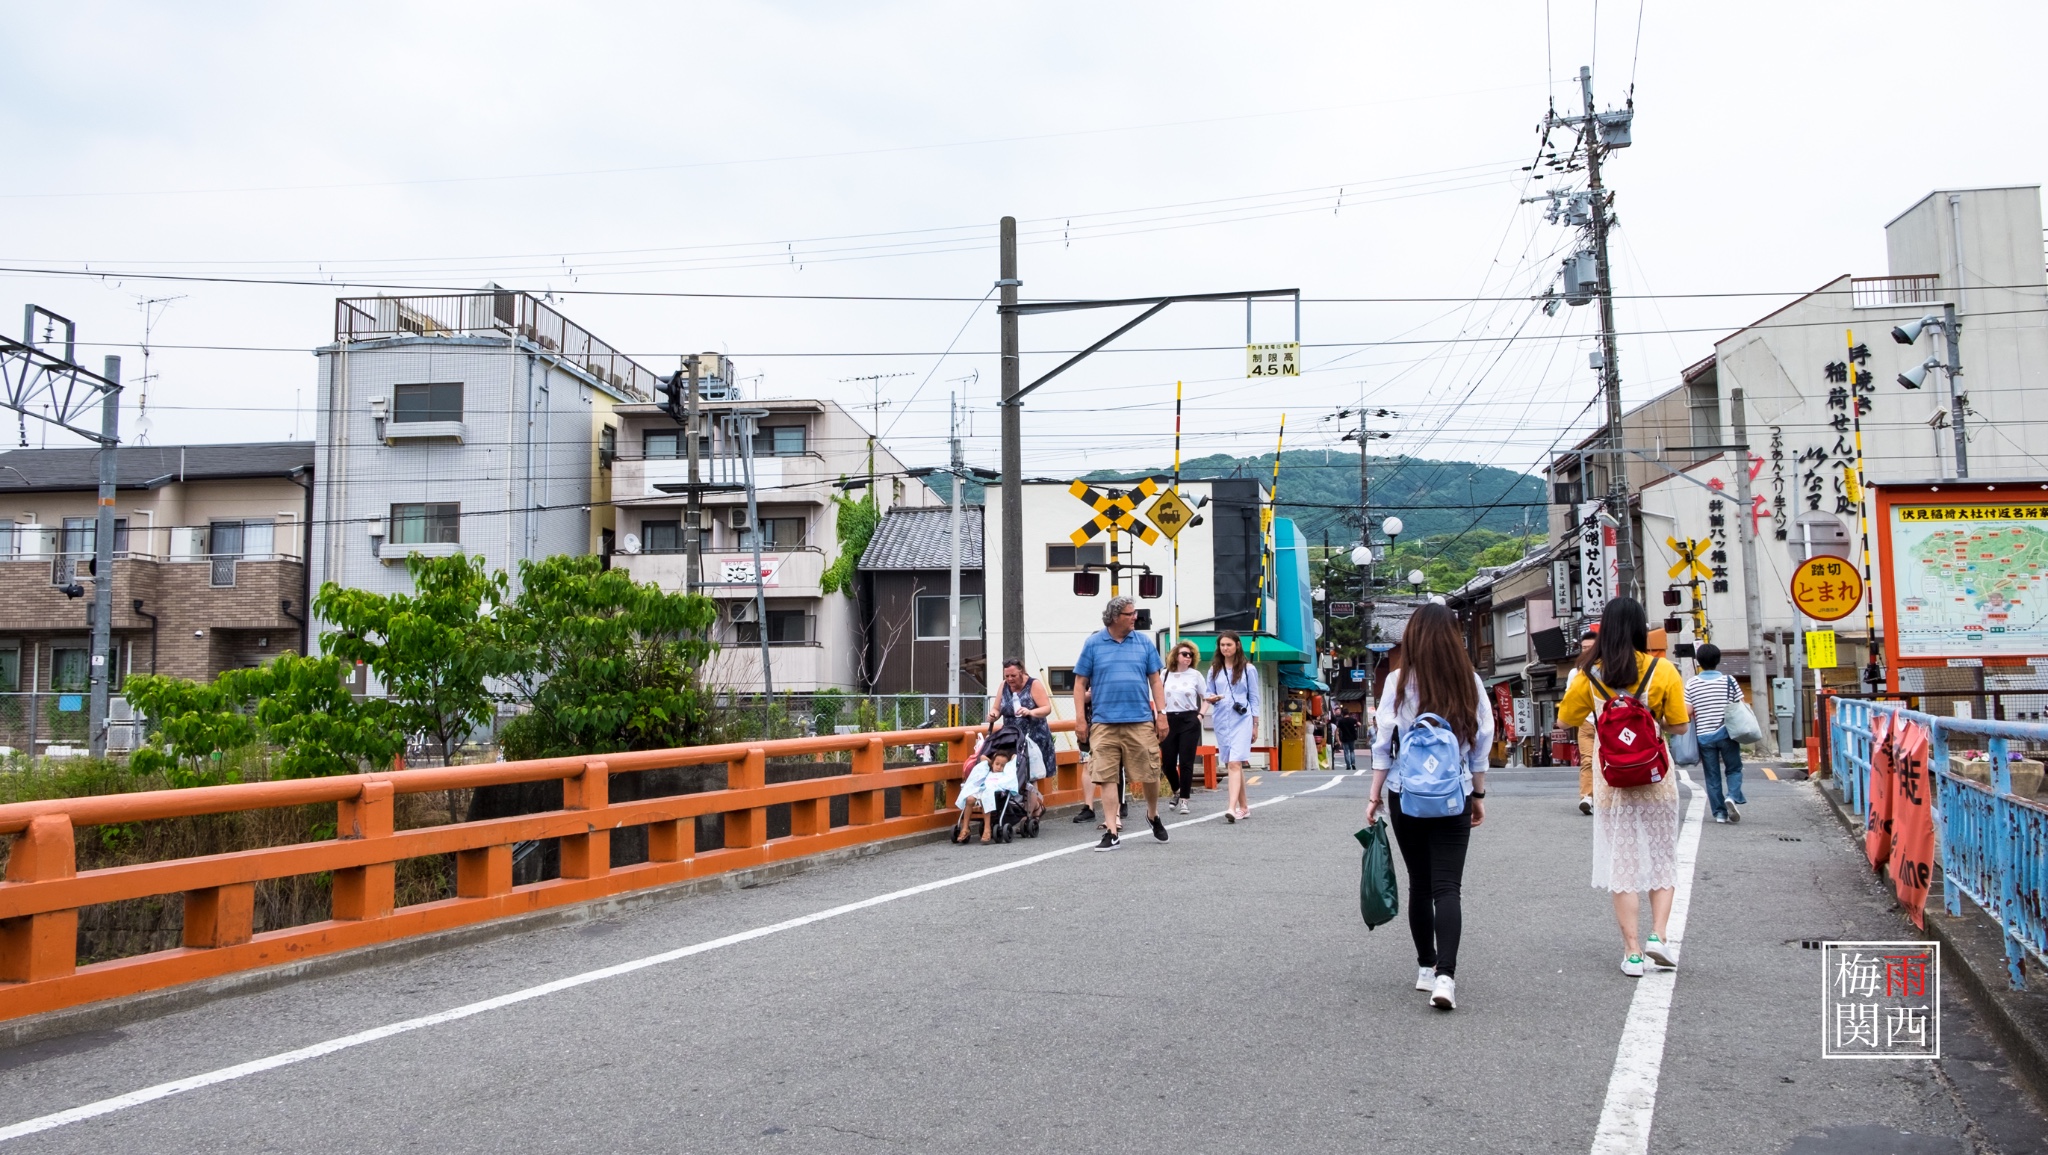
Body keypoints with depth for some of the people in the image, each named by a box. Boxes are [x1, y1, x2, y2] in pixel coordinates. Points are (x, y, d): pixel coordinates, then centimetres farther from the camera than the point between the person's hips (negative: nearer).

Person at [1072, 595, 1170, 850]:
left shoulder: (1144, 642, 8)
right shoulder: (1093, 644, 4)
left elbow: (1155, 680, 11)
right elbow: (1080, 683, 5)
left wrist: (1161, 713, 3)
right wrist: (1080, 719, -1)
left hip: (1141, 722, 1)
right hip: (1104, 723, -1)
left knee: (1150, 774, 5)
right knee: (1106, 777, -1)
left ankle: (1153, 815, 31)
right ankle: (1112, 831, 6)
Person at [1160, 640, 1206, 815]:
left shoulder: (1195, 675, 2)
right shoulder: (1166, 675, 6)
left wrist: (1201, 715, -1)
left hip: (1189, 721, -2)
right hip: (1169, 720, 2)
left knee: (1186, 761, -6)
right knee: (1167, 761, 3)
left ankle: (1184, 800, 1)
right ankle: (1177, 791, 30)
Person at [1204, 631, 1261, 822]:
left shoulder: (1248, 669, 4)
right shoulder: (1214, 669, 13)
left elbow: (1254, 698, 5)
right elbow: (1210, 694, 16)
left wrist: (1255, 724, 2)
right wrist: (1211, 699, -8)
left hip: (1241, 720, -4)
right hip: (1221, 720, 4)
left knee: (1235, 763, -16)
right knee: (1230, 765, 8)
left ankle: (1232, 808, -25)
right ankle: (1244, 807, 19)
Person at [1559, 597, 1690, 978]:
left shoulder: (1591, 675, -5)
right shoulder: (1663, 671, -8)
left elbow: (1565, 718, 5)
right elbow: (1677, 726, -4)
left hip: (1611, 781, 1)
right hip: (1655, 776, 0)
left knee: (1622, 862, 6)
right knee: (1662, 857, 16)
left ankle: (1633, 952, 6)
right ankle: (1658, 935, 4)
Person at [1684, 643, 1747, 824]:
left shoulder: (1691, 683, -3)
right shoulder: (1728, 680, -3)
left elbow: (1687, 711, -7)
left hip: (1704, 735, 0)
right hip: (1727, 733, 0)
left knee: (1712, 775, 8)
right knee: (1734, 768, 14)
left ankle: (1719, 812, 7)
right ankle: (1732, 796, -11)